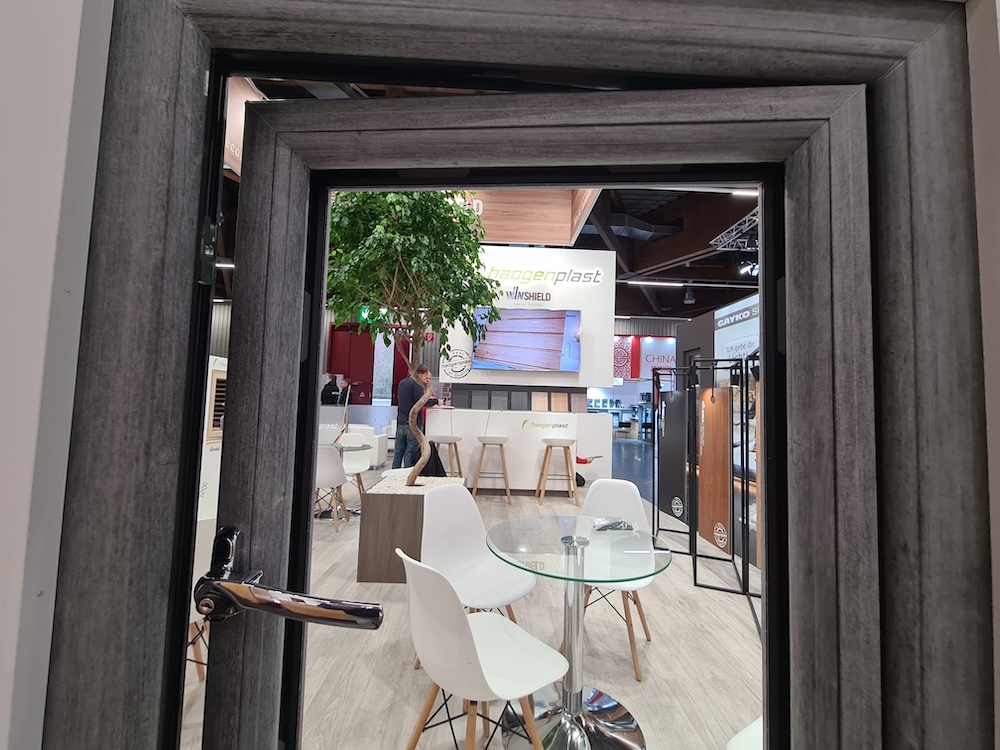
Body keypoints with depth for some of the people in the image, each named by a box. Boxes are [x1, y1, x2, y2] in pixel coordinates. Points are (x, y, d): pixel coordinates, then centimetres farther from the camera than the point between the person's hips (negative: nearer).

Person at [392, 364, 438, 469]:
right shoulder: (416, 384, -10)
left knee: (398, 453, 12)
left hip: (401, 423, 7)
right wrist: (436, 401, -14)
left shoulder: (402, 383, 15)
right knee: (411, 453, -1)